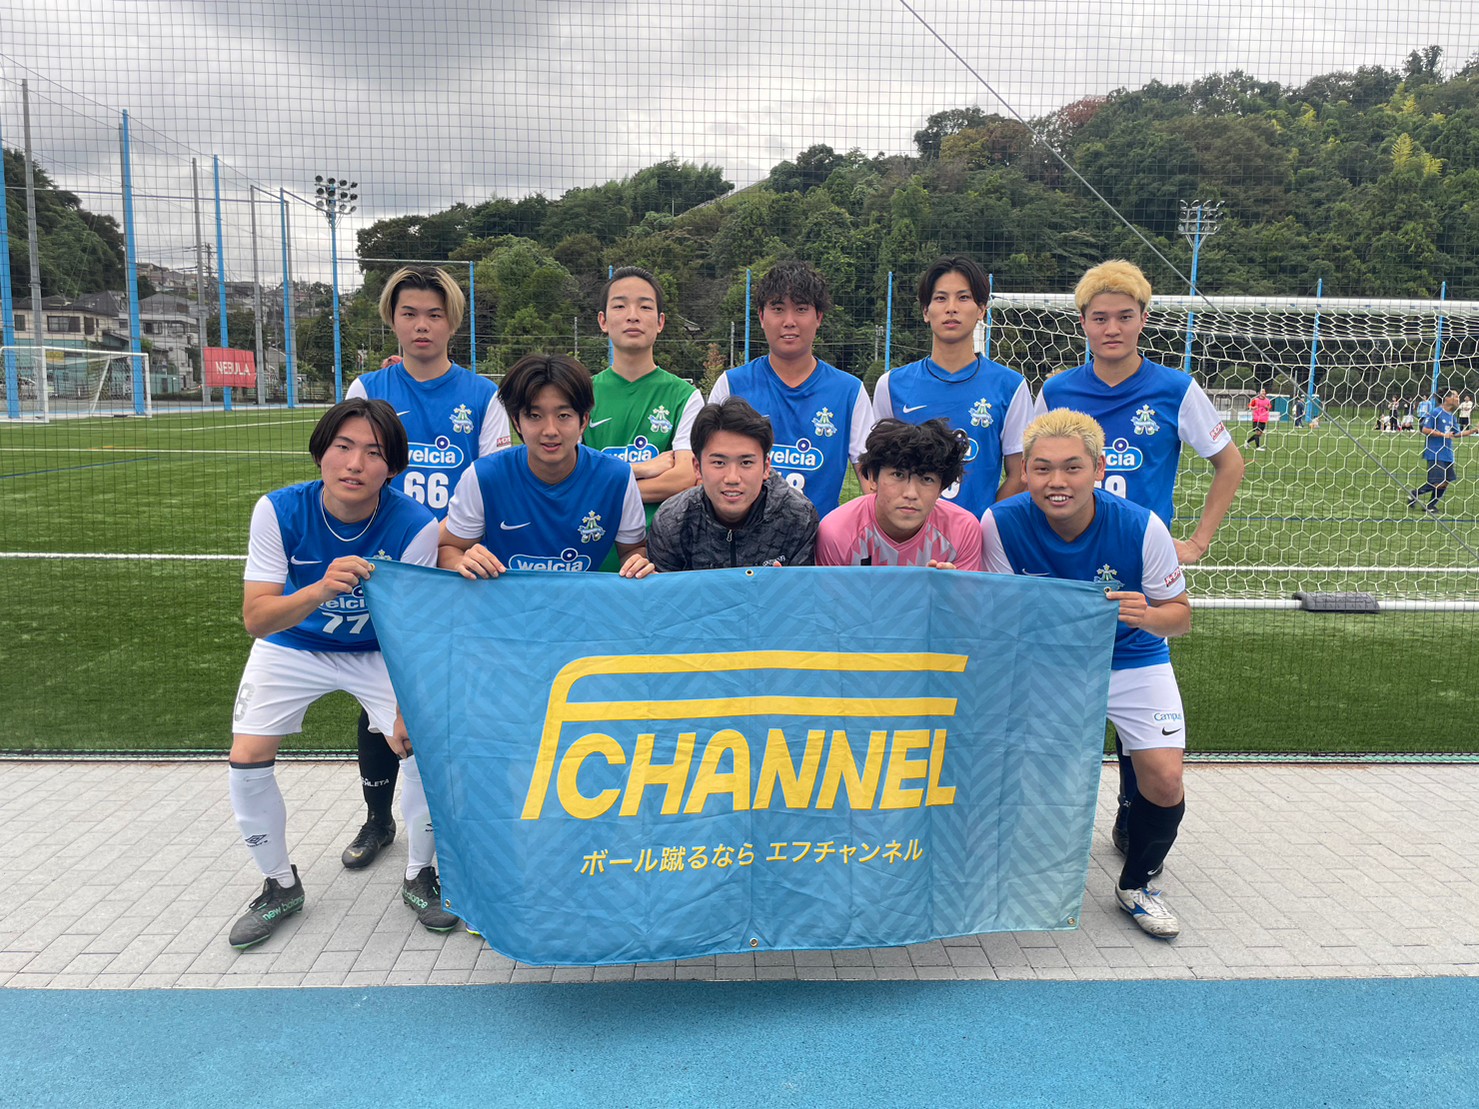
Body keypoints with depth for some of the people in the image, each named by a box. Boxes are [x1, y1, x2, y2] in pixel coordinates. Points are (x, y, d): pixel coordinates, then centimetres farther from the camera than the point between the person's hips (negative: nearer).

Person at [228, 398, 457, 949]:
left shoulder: (415, 526, -28)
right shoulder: (279, 511, -25)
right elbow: (256, 619, -28)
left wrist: (407, 712, -30)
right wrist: (320, 590, -47)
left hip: (379, 651, -1)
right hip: (292, 646, 2)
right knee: (247, 760, -6)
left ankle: (419, 876, 11)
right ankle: (280, 885, 21)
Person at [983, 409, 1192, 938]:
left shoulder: (1141, 527, -23)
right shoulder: (1001, 524, -22)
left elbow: (1180, 616, -12)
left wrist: (1148, 616, -35)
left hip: (1133, 662, 0)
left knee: (1164, 782, -13)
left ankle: (1136, 885, 18)